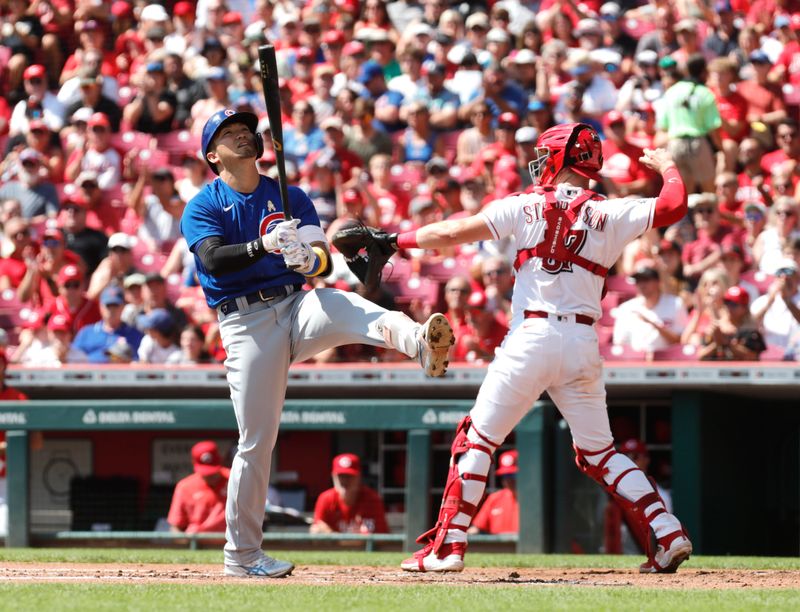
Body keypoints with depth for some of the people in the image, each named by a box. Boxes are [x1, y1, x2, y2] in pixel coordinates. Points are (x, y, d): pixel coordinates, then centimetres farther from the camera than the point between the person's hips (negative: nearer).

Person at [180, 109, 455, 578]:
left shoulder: (290, 197, 15)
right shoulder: (202, 207, 4)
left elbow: (325, 261, 4)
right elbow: (214, 259, -16)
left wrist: (308, 259, -21)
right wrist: (265, 245, -33)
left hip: (299, 303, 3)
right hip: (247, 323, -3)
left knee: (356, 312, -30)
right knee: (257, 439, -5)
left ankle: (423, 346, -62)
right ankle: (241, 554, 5)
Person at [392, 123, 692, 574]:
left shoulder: (526, 207, 3)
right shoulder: (608, 214, 5)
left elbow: (456, 233, -1)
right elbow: (674, 205, 0)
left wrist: (394, 241, 9)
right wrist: (666, 165, 21)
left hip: (532, 338, -3)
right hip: (583, 344, 3)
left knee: (477, 439, 6)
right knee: (599, 451, 15)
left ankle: (449, 544, -1)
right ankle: (668, 532, 4)